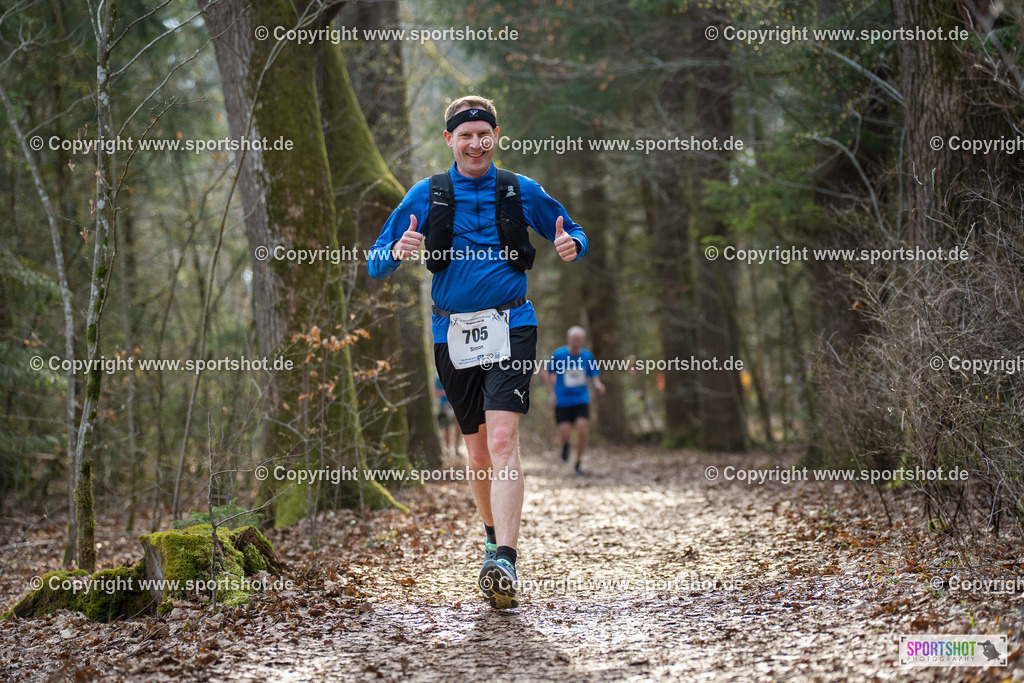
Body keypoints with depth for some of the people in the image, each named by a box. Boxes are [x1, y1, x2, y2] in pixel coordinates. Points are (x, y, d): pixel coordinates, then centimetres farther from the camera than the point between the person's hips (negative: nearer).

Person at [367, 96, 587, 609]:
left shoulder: (521, 191, 6)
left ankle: (504, 563, -25)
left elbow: (571, 233, 18)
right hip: (454, 332, 2)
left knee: (503, 441, -17)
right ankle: (495, 537, 34)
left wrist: (572, 245, -7)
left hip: (510, 326, -2)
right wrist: (398, 252, -19)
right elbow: (375, 264, 5)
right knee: (477, 450, 10)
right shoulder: (427, 195, 6)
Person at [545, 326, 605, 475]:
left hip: (581, 399, 1)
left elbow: (594, 375, 8)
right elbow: (548, 372, 5)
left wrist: (597, 385, -15)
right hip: (562, 400, -1)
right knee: (565, 434, -10)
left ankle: (579, 462, 4)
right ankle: (565, 444, 31)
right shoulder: (558, 355, -8)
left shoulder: (587, 356, -2)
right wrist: (552, 391, -2)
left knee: (582, 429, -16)